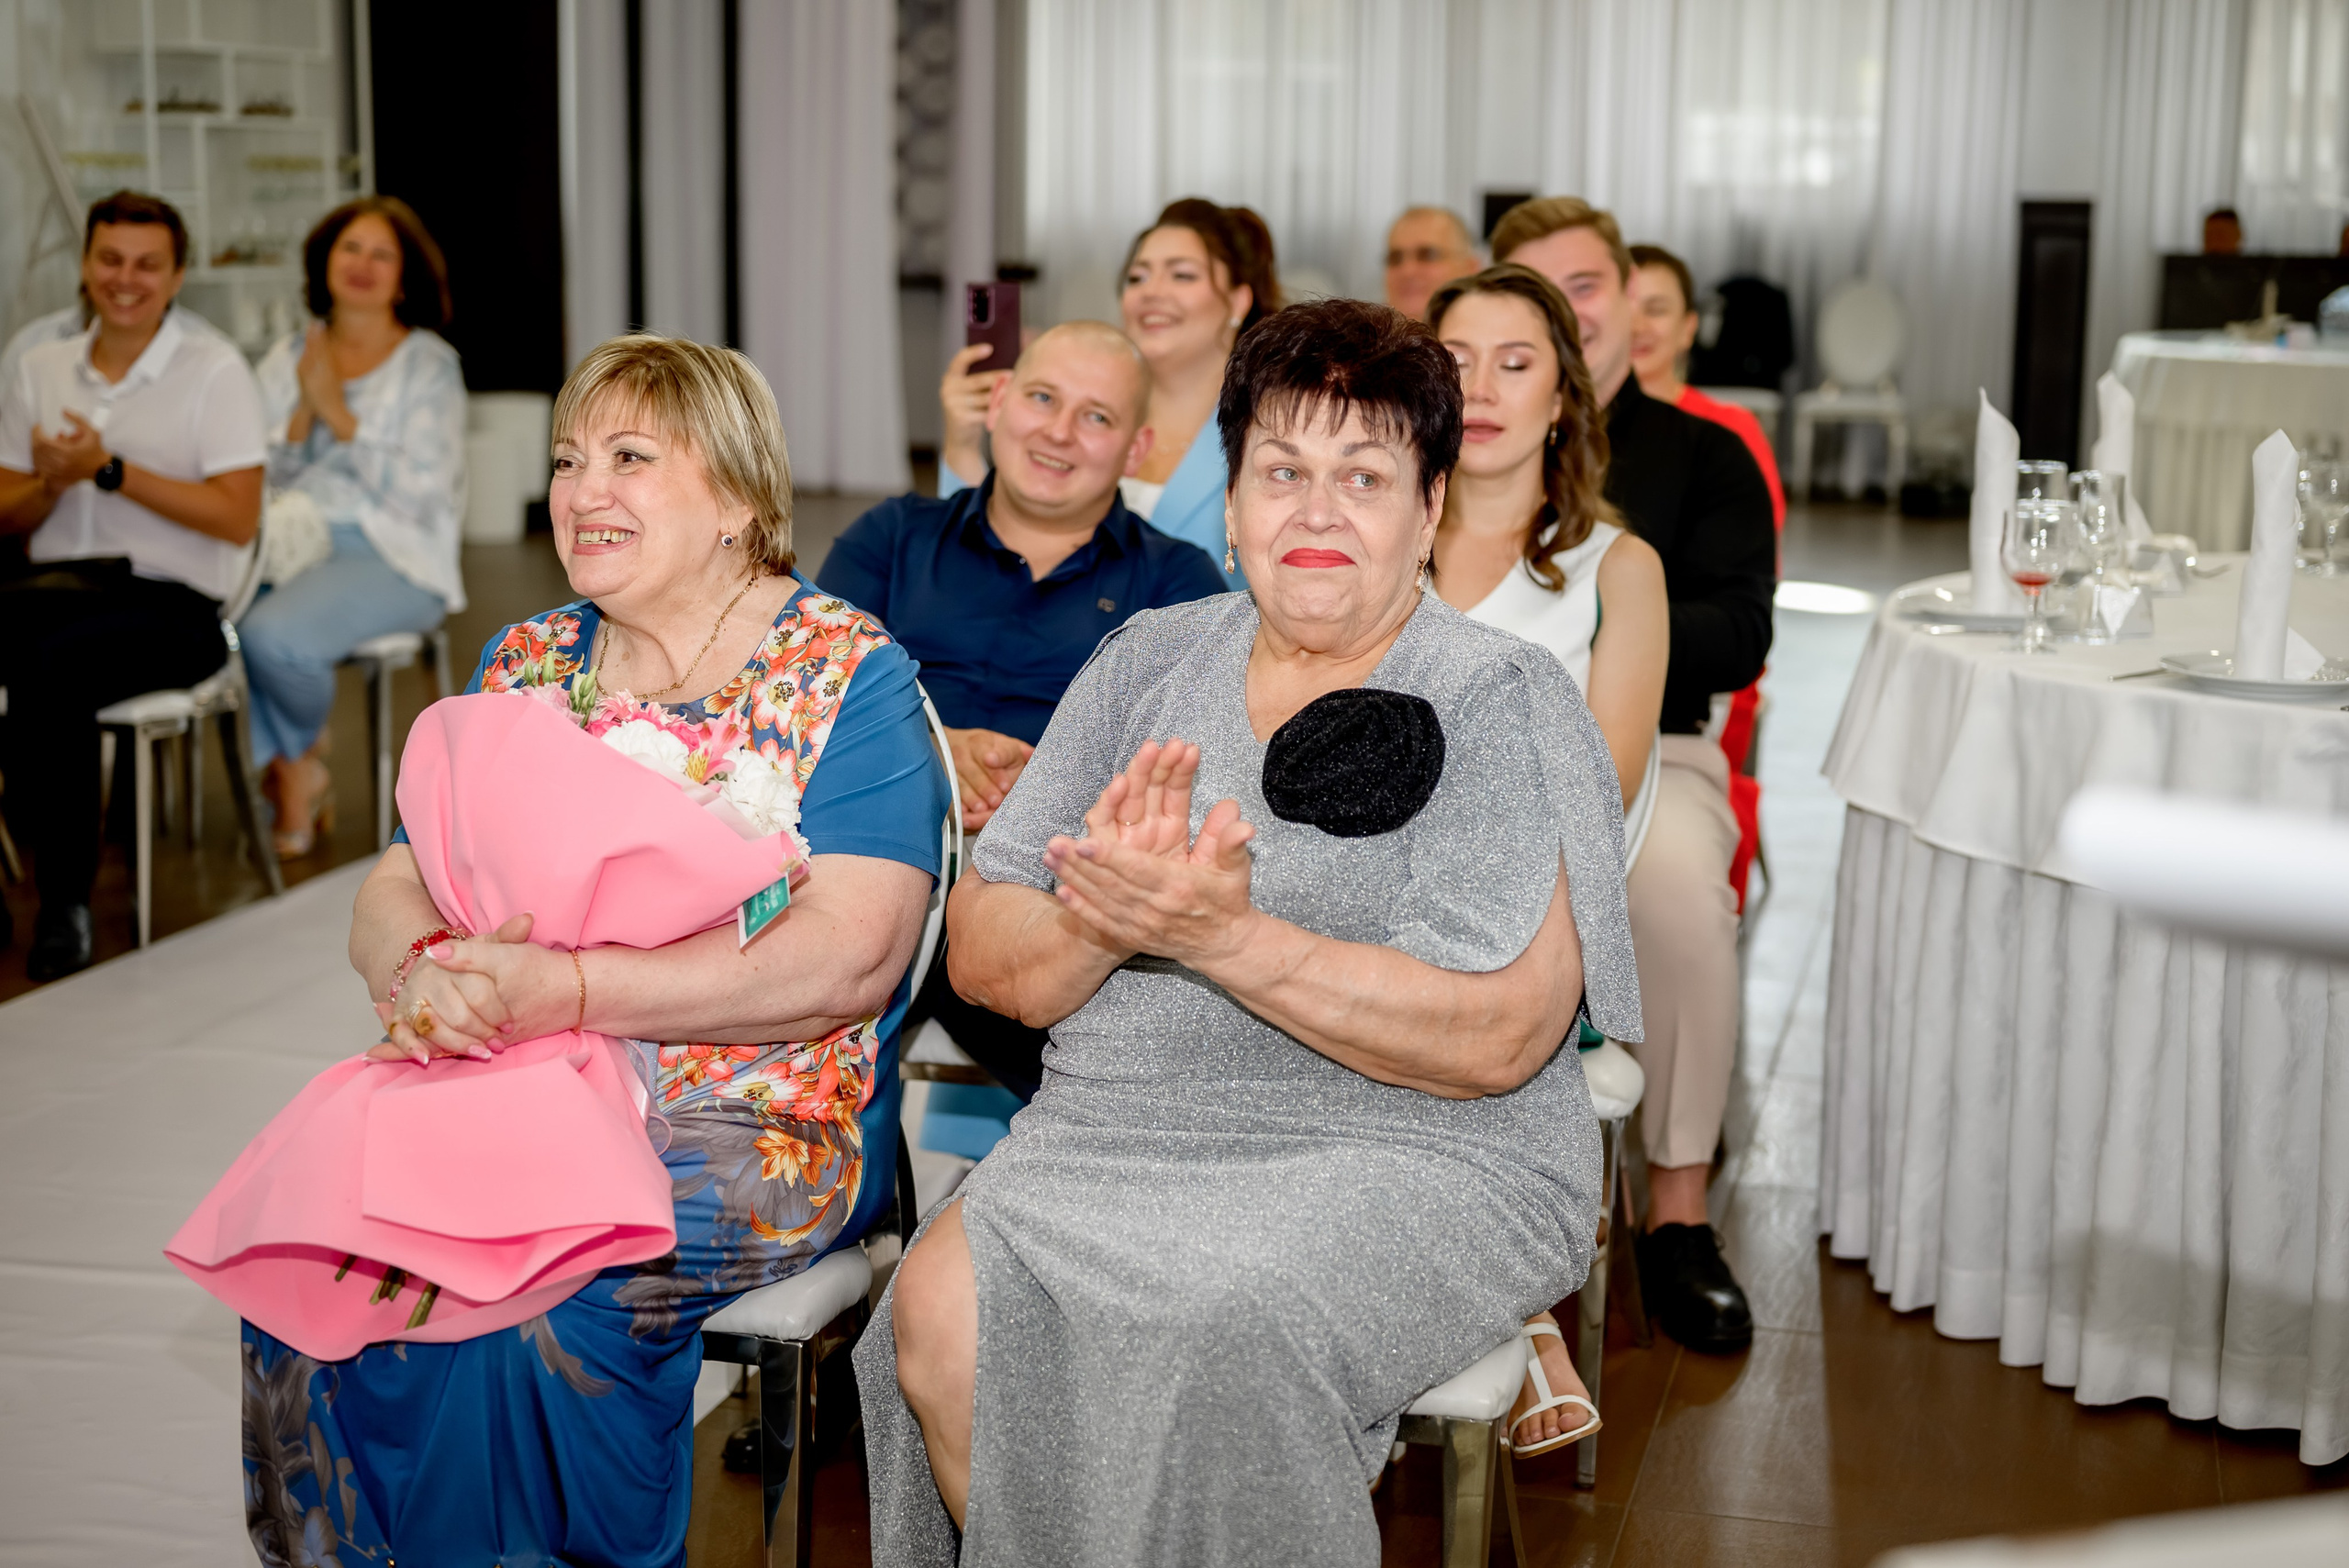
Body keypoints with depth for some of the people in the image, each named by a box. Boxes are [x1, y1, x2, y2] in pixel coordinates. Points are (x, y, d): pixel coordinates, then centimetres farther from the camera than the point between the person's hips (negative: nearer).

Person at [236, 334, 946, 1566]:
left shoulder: (850, 675, -4)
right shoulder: (528, 665, 14)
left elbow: (850, 956, -15)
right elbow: (394, 888, 11)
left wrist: (562, 989, -22)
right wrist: (420, 968, -15)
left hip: (757, 1125, -5)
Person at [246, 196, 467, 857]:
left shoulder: (429, 364, 2)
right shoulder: (287, 360, 16)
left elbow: (422, 492, -9)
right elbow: (257, 482, 11)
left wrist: (340, 415, -10)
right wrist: (302, 414, -5)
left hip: (390, 556, -4)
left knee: (273, 633, -32)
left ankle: (303, 751, 3)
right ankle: (291, 777, -6)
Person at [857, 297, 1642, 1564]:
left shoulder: (1497, 700, -2)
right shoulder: (1148, 661, 13)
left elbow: (1499, 1037, -14)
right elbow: (981, 959, 8)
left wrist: (1222, 936, -21)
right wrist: (1106, 920, -15)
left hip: (1411, 1160, -4)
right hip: (1116, 1136, 4)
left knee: (1217, 1331, -33)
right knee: (939, 1307, -24)